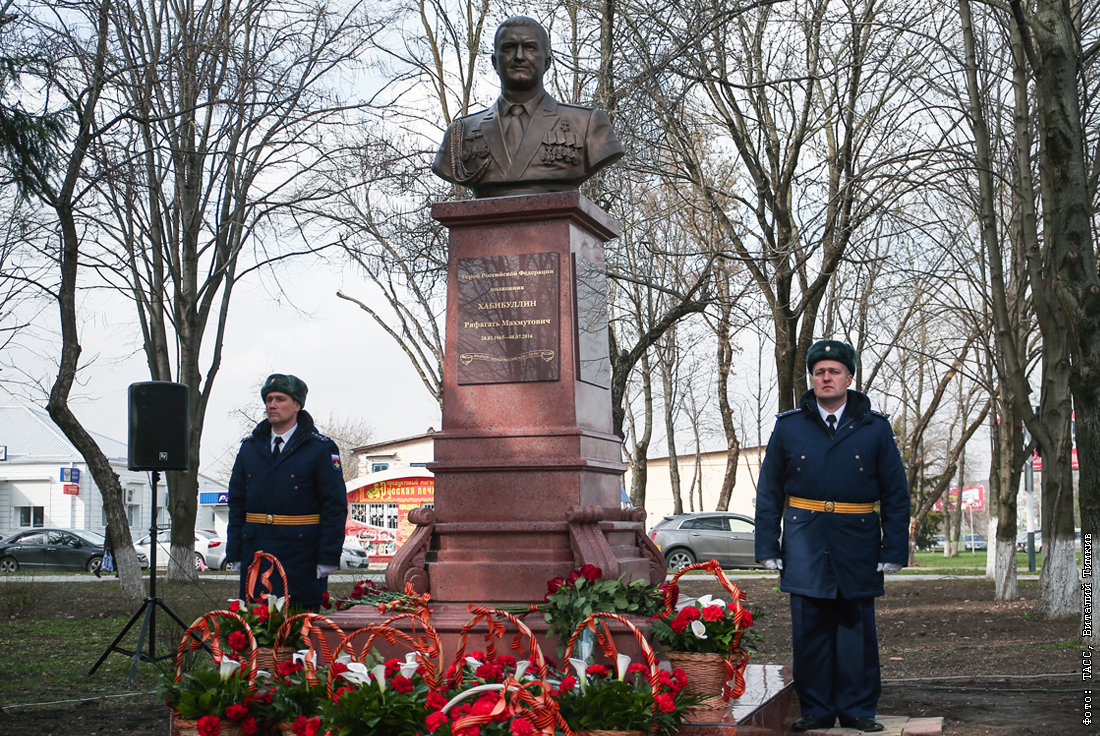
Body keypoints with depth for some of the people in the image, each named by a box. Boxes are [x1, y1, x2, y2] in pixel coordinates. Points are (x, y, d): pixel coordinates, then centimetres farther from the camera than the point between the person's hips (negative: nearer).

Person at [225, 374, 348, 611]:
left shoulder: (321, 449, -1)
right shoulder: (250, 447, 12)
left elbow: (335, 507, -5)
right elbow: (236, 502, 14)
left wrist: (327, 559, -10)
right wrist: (234, 554, 7)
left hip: (301, 555, -4)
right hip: (255, 553, 4)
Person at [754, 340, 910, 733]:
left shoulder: (875, 428, 5)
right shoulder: (789, 426, 6)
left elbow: (896, 493, 5)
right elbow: (769, 491, 8)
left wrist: (895, 549, -2)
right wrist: (767, 546, 1)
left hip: (858, 544, 0)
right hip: (805, 542, 1)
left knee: (857, 627, 4)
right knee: (809, 627, 3)